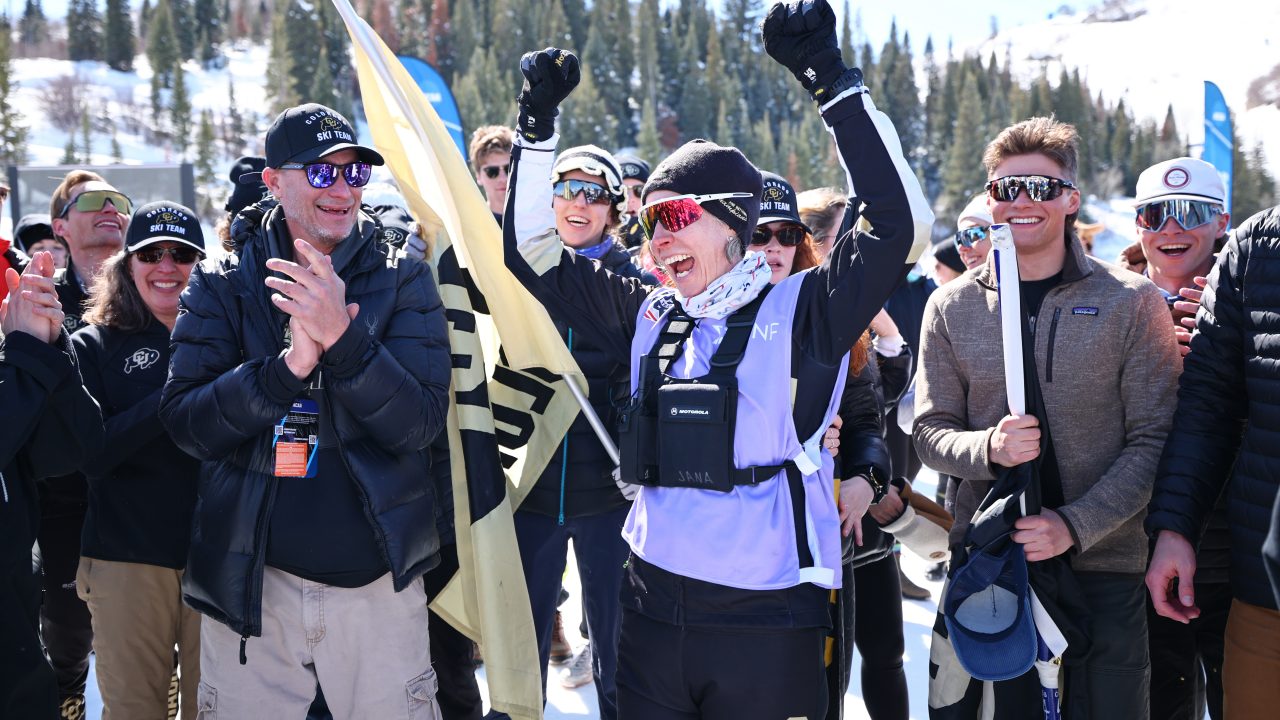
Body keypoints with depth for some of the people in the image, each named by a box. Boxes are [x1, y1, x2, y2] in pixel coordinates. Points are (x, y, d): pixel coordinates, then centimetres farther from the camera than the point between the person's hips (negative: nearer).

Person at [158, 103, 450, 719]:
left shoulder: (401, 279, -1)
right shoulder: (221, 285, 2)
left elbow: (419, 425, -11)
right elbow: (185, 424, -8)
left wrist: (345, 336, -26)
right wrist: (289, 366, -23)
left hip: (377, 583, 0)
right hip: (251, 580, 1)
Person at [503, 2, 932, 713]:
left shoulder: (801, 310, -5)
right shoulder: (648, 314, 8)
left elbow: (898, 221, -16)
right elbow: (533, 251, 13)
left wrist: (834, 81, -18)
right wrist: (537, 123, 5)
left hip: (768, 625, -4)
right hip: (653, 610, 5)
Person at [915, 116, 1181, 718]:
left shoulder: (1132, 302, 0)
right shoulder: (952, 307, 6)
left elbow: (1153, 439, -4)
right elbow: (930, 430, 5)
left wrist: (1076, 524, -16)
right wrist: (989, 447, -16)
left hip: (1103, 565, -1)